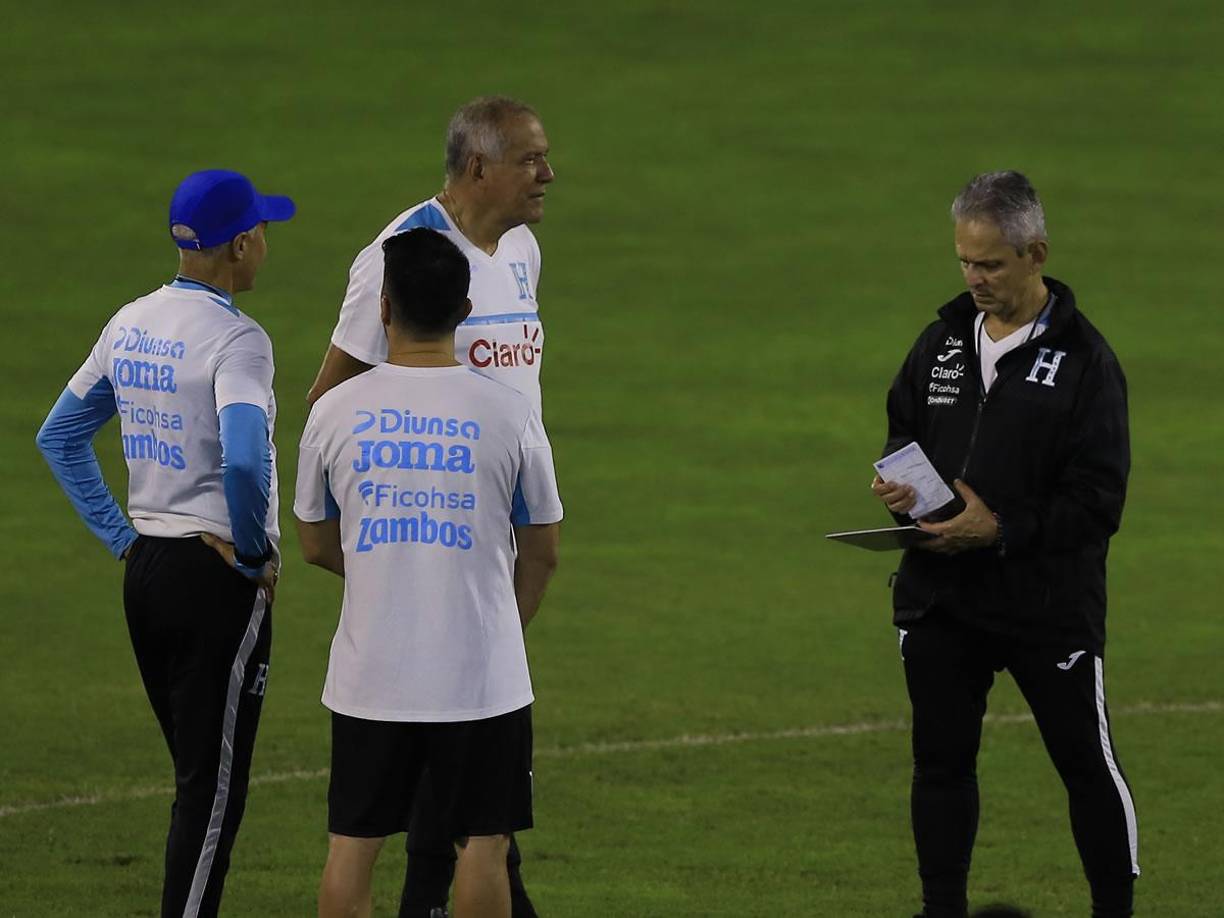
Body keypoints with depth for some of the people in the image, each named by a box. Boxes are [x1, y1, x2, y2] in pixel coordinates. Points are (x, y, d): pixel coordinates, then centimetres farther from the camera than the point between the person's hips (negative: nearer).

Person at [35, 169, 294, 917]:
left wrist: (120, 536, 14)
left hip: (145, 570, 8)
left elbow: (59, 437, 17)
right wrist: (255, 554, -16)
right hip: (218, 575, -8)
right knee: (214, 786, -3)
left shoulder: (131, 325, 8)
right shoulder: (235, 337, -16)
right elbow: (244, 458, -32)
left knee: (199, 775, 16)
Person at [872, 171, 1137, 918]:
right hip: (939, 597, 5)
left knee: (1087, 763, 4)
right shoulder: (944, 340, 7)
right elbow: (904, 432, 20)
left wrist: (1002, 529, -24)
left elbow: (1098, 500, -14)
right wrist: (897, 487, -3)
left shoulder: (1084, 359, -11)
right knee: (942, 760, 10)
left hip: (1049, 603, -5)